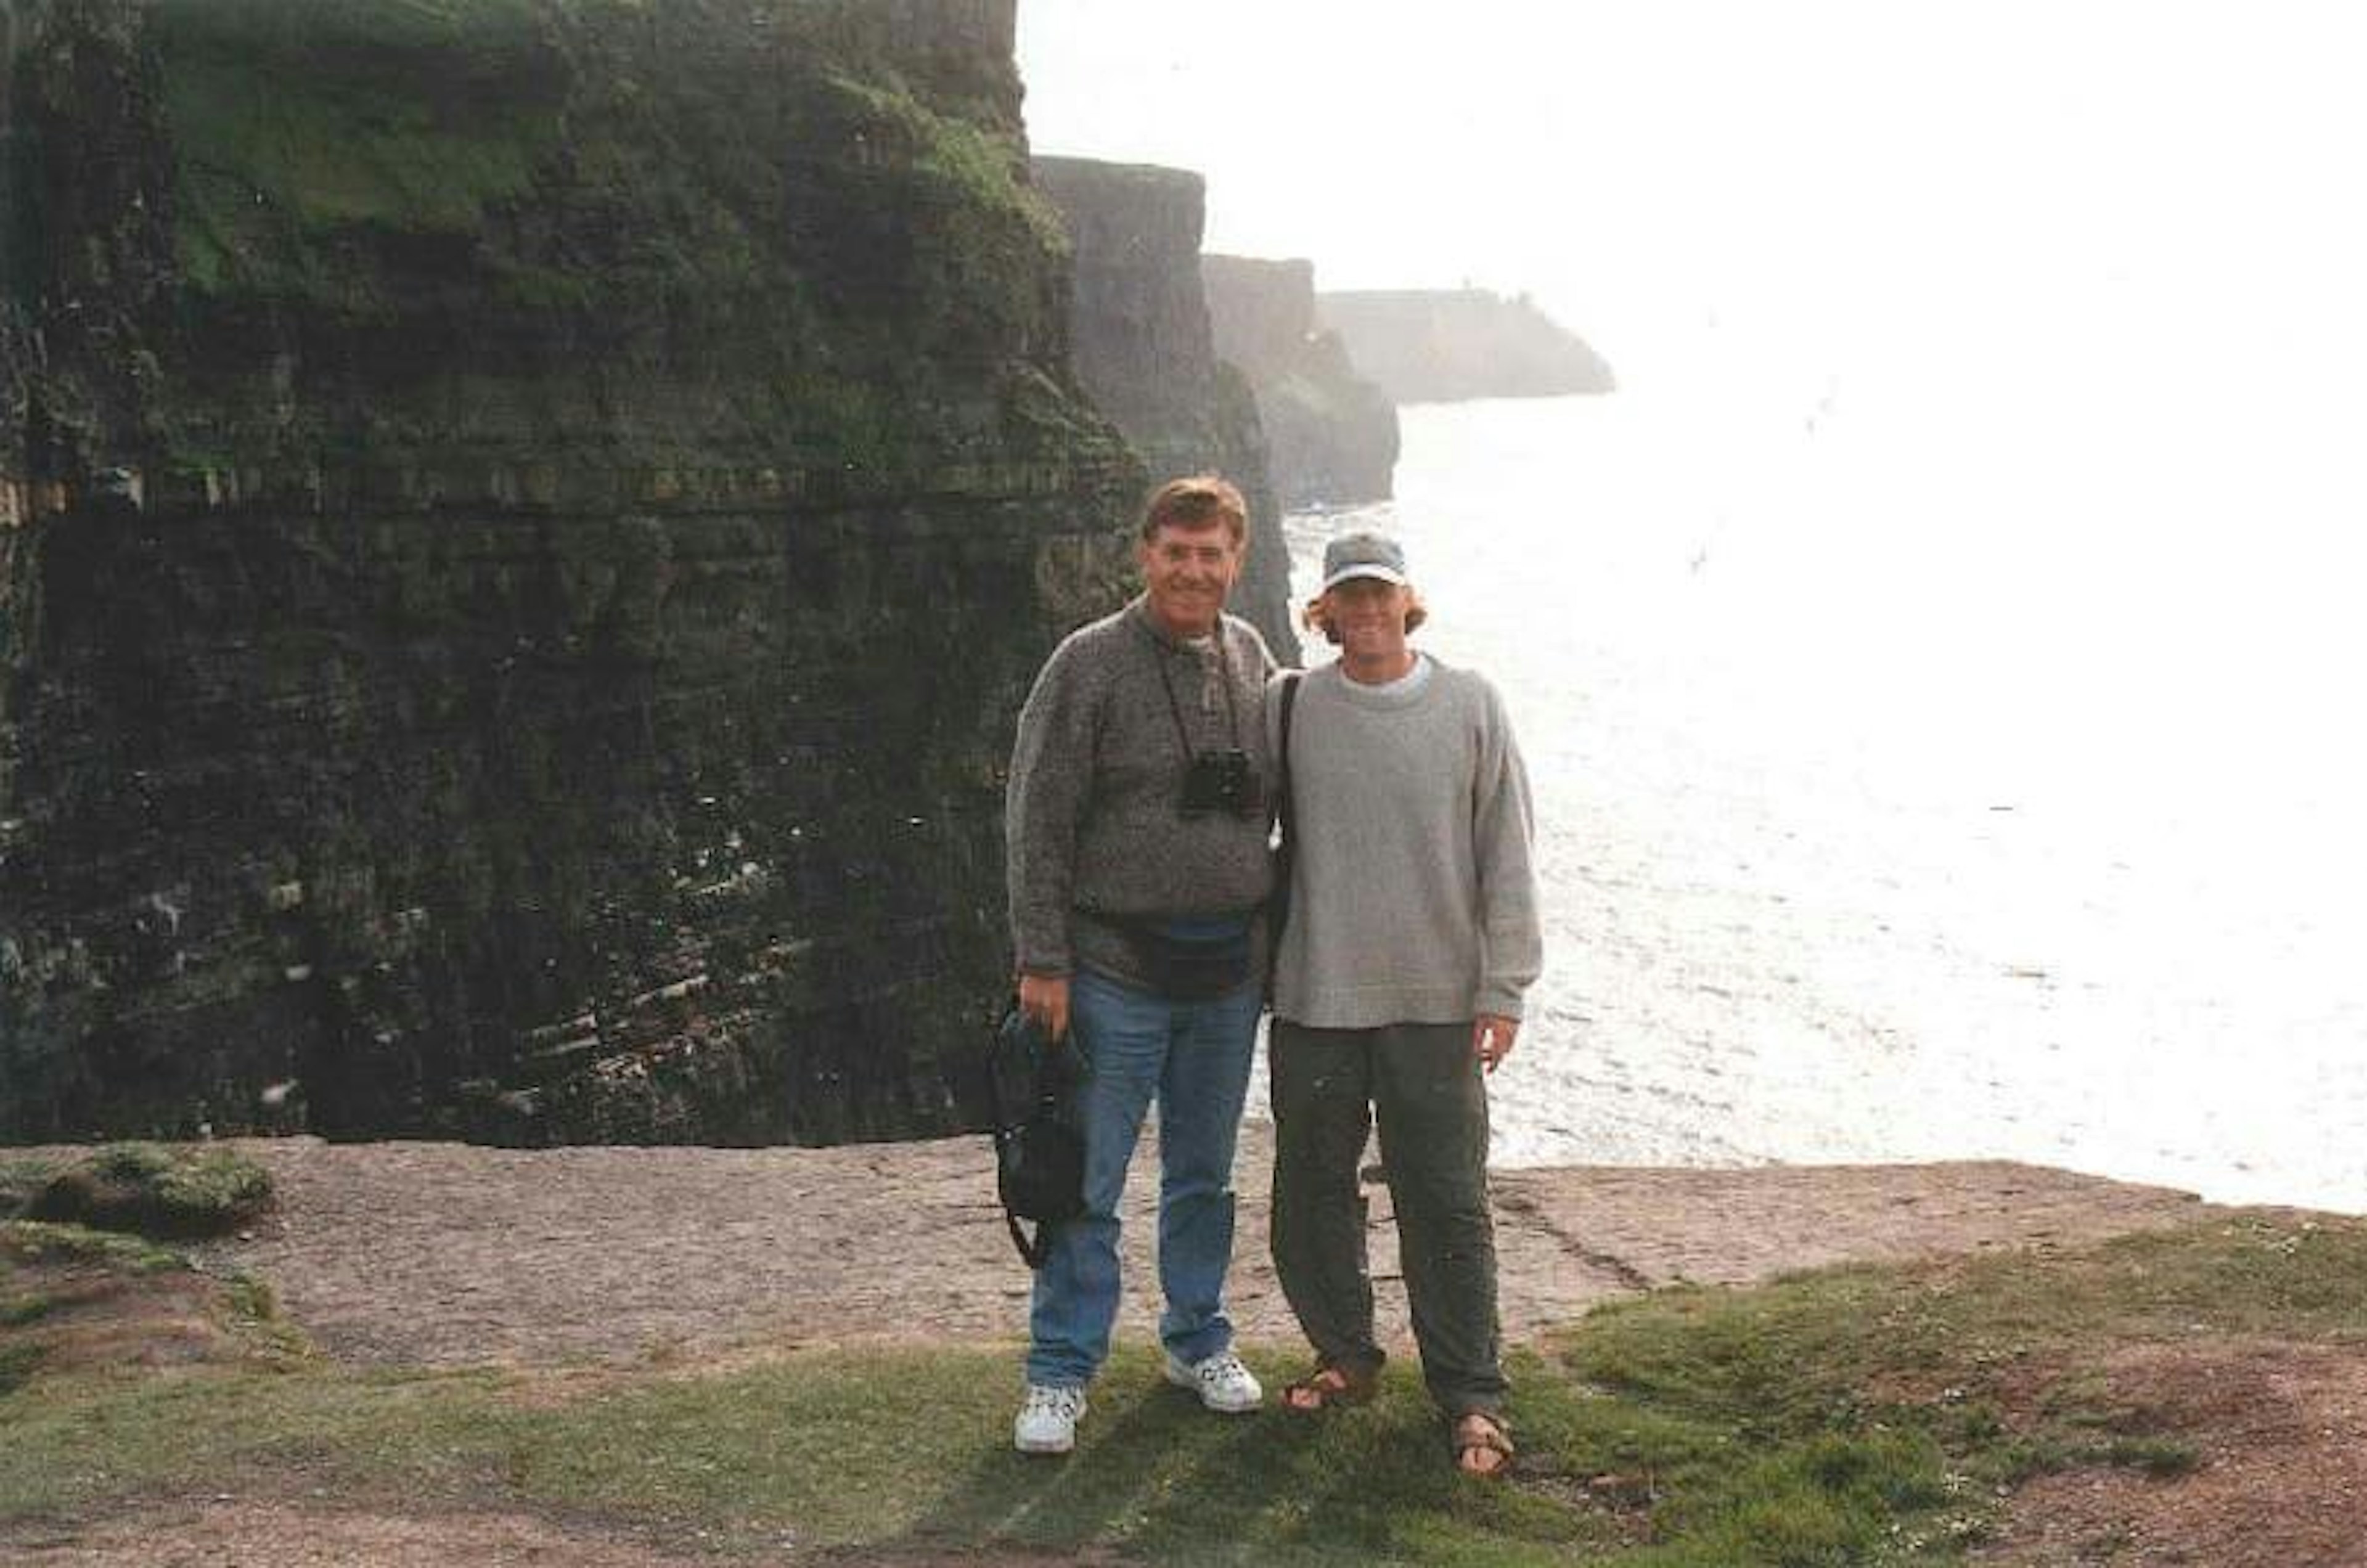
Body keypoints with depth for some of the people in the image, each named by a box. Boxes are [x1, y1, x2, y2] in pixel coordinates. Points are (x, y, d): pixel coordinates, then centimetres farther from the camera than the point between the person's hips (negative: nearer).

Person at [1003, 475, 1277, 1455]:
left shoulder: (1253, 661, 6)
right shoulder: (1089, 666, -10)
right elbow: (1037, 824, -10)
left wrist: (1277, 940, 14)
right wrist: (1041, 962, -13)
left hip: (1230, 969, 5)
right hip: (1116, 969, -5)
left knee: (1205, 1175, 16)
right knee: (1088, 1181, 1)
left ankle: (1199, 1341, 32)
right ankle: (1061, 1373, 12)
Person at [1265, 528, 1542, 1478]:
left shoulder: (1469, 706, 0)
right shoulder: (1289, 710, 1)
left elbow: (1506, 856, 2)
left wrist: (1503, 990, -2)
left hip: (1436, 1001, -1)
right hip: (1315, 998, 2)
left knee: (1446, 1204, 1)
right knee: (1312, 1194, 11)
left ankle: (1471, 1398, 11)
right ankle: (1344, 1357, 30)